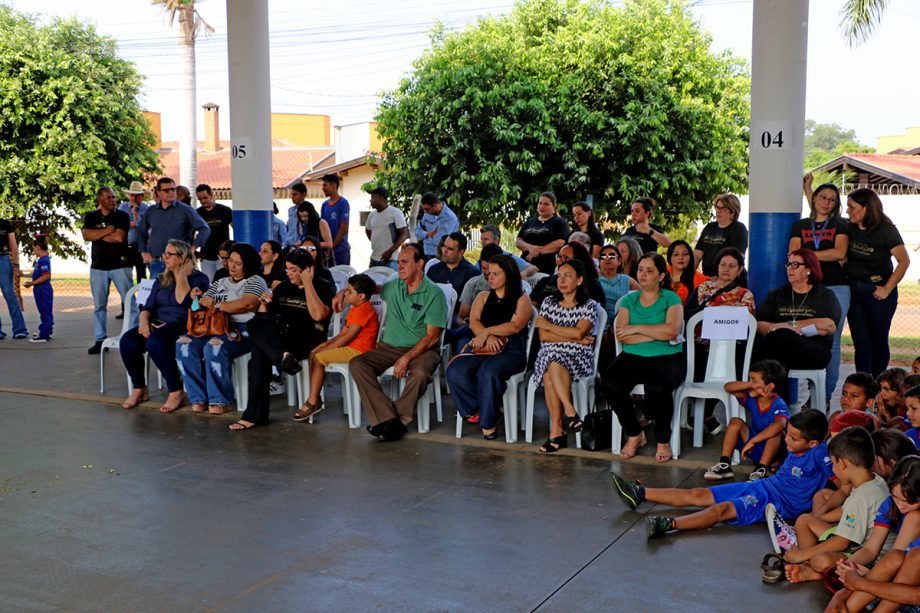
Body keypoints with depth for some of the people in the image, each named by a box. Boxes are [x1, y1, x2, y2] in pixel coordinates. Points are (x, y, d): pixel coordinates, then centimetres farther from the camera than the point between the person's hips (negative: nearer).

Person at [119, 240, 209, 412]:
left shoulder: (199, 278, 1)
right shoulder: (161, 279, 20)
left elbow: (183, 301, -16)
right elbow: (148, 306, 14)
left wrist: (181, 275, -6)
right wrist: (144, 320, -8)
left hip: (184, 327, -6)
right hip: (158, 325, 6)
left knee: (155, 342, -35)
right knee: (128, 340, -21)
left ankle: (176, 391, -22)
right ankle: (139, 389, -7)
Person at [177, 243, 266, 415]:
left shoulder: (255, 281, 5)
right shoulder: (219, 283, 26)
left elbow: (248, 304, -14)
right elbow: (205, 306, 20)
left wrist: (217, 306, -15)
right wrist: (198, 299, -3)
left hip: (243, 330, -7)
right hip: (215, 328, 7)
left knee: (215, 346, -36)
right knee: (184, 344, -20)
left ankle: (220, 401, -25)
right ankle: (199, 399, -15)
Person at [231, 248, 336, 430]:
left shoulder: (323, 286, 4)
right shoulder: (284, 287, 21)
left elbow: (318, 315, -17)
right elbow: (263, 317, 24)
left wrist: (307, 283, -12)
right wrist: (264, 303, 2)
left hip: (307, 341, -5)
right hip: (279, 339, 5)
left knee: (260, 350, -31)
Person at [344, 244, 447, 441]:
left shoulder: (434, 294, -7)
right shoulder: (394, 286, 10)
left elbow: (432, 336, -13)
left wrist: (406, 358, -22)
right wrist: (343, 292, 19)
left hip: (421, 349, -5)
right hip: (389, 347, 5)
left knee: (420, 373, -39)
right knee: (356, 364, -20)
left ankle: (399, 418, -20)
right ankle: (388, 418, -30)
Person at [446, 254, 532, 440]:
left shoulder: (521, 300, 11)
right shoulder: (483, 296, 23)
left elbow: (515, 326, -7)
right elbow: (473, 322, 7)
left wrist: (487, 331, -12)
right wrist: (488, 338, -12)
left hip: (510, 350, -4)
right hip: (482, 348, 5)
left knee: (488, 373, -37)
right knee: (455, 370, -25)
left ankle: (488, 420, -19)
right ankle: (486, 407, -12)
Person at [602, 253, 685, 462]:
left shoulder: (671, 299, 5)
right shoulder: (629, 300, 13)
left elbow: (671, 330, -14)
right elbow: (621, 335, -2)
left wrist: (636, 329, -8)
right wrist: (658, 333, -9)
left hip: (667, 358, -3)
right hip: (633, 357, 3)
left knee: (657, 388, -35)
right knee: (610, 383, -27)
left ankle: (663, 441, -7)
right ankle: (634, 435, -4)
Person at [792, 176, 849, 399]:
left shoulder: (839, 226, 12)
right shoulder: (800, 226, 14)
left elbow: (840, 252, -6)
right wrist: (830, 257, -7)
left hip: (836, 288, -1)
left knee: (831, 343, -2)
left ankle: (827, 394, 3)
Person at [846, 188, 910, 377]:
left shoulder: (886, 230, -10)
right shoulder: (849, 228, 4)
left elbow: (904, 261, -14)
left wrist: (887, 289, -15)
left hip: (877, 292, -4)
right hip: (854, 290, 4)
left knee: (878, 341, 6)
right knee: (861, 342, 4)